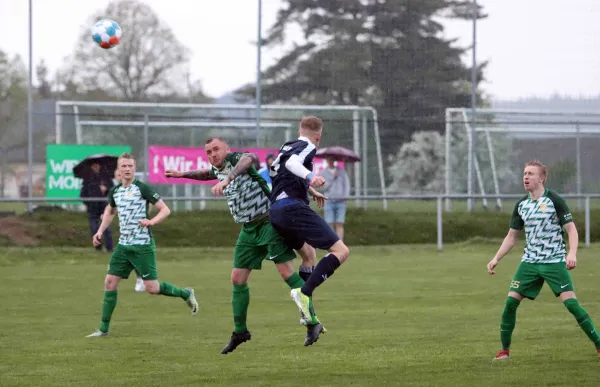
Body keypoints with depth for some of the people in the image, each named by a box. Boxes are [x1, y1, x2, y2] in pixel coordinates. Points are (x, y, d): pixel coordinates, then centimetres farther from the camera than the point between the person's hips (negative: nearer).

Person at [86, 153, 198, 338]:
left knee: (151, 287, -8)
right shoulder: (115, 191, 9)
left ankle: (185, 294, 19)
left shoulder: (142, 188, -10)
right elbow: (109, 211, 29)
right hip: (123, 246, 6)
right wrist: (100, 231, 15)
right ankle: (104, 328, 6)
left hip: (143, 246, -6)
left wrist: (151, 221, -27)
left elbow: (165, 210, -9)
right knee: (110, 282, -1)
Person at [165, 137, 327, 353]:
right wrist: (182, 174, 39)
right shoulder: (218, 169, 10)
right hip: (249, 229, 8)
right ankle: (240, 332, 17)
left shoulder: (236, 158, -14)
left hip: (268, 222, -8)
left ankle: (312, 323, -7)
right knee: (237, 278, 6)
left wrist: (227, 180, -56)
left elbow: (247, 160, -41)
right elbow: (206, 173, 37)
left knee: (286, 271, -12)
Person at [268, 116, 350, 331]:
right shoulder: (308, 146, 0)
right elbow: (291, 162, -21)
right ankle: (305, 292, -28)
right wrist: (310, 176, -41)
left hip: (275, 211, 9)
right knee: (341, 251, -14)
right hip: (293, 207, -9)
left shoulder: (288, 146, 25)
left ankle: (308, 314, 25)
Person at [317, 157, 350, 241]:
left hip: (340, 201, 1)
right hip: (329, 201, -1)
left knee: (339, 224, -6)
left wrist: (345, 196, -2)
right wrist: (333, 177, -10)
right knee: (330, 225, -6)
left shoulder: (341, 171, 10)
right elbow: (324, 186, -4)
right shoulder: (323, 173, 7)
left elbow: (346, 184, 10)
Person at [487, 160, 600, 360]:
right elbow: (511, 236, 16)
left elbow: (571, 230, -10)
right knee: (511, 301, -5)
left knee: (571, 302, -15)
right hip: (530, 262, 5)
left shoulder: (554, 200, -9)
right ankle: (505, 350, 6)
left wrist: (572, 253, -27)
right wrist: (496, 259, 8)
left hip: (554, 262, -5)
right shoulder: (521, 205, 8)